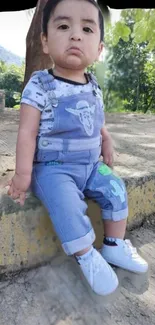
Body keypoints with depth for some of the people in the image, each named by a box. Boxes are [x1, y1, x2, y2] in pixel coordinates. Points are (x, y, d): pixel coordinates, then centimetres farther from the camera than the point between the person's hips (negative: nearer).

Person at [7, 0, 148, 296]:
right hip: (52, 168, -5)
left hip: (91, 165, 6)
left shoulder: (94, 88, 6)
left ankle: (114, 245, 13)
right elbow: (27, 133, -14)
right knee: (67, 204, -27)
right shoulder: (39, 86, -11)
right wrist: (23, 173, -18)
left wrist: (107, 147, 14)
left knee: (116, 190, -4)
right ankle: (87, 257, -6)